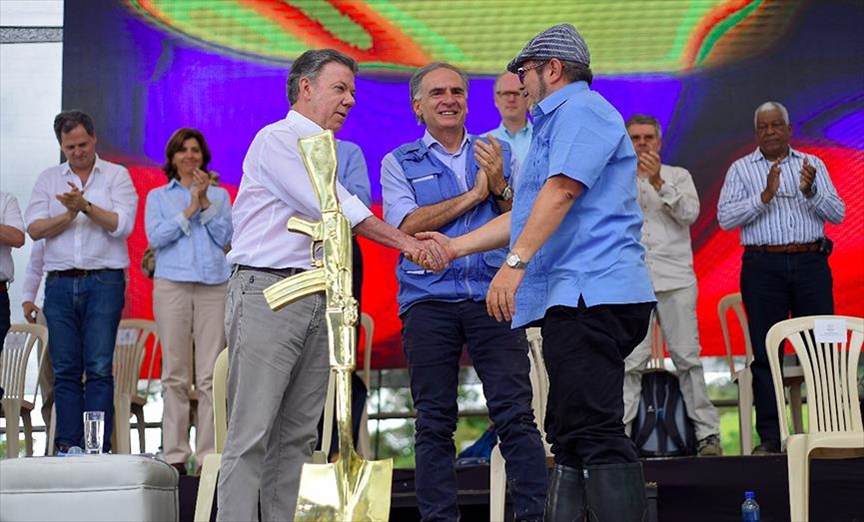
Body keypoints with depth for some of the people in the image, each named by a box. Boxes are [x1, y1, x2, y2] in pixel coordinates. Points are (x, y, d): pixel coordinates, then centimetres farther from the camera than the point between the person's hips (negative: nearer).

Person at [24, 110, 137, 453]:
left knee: (99, 369, -6)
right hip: (60, 283, 3)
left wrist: (85, 206, -15)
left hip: (104, 282, -3)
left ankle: (98, 448, -6)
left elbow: (122, 225, -6)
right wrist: (70, 214, -10)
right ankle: (67, 448, 5)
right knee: (65, 370, 2)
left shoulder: (116, 176, 7)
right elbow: (35, 229, 3)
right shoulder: (48, 179, 15)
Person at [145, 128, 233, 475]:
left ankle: (208, 455, -3)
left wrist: (205, 203, -3)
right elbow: (155, 237, 1)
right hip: (172, 283, 0)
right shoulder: (157, 197, 16)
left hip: (214, 284, 0)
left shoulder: (219, 195, 17)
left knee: (210, 375, -5)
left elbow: (225, 236, 5)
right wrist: (190, 209, -4)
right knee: (175, 374, -3)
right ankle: (174, 455, 0)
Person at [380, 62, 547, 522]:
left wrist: (499, 187, -9)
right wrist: (473, 195, -6)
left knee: (515, 413, -7)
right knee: (434, 422, 2)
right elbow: (406, 224, -6)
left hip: (493, 295, 1)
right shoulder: (399, 163, 11)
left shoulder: (497, 154, 16)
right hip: (428, 299, 0)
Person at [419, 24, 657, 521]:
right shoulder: (556, 123, 29)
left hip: (591, 293, -11)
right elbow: (527, 217, 30)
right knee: (571, 436, 9)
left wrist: (515, 263, -23)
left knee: (595, 433, -16)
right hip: (573, 296, 11)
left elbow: (561, 190, -18)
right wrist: (456, 246, 28)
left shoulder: (581, 109, -4)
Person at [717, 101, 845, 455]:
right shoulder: (741, 169, 10)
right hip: (763, 266, -1)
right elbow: (725, 217, -3)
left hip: (810, 263, 1)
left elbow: (837, 214, 6)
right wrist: (764, 196, -13)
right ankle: (769, 436, 2)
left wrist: (811, 192, -12)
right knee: (765, 352, -2)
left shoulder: (812, 165, 14)